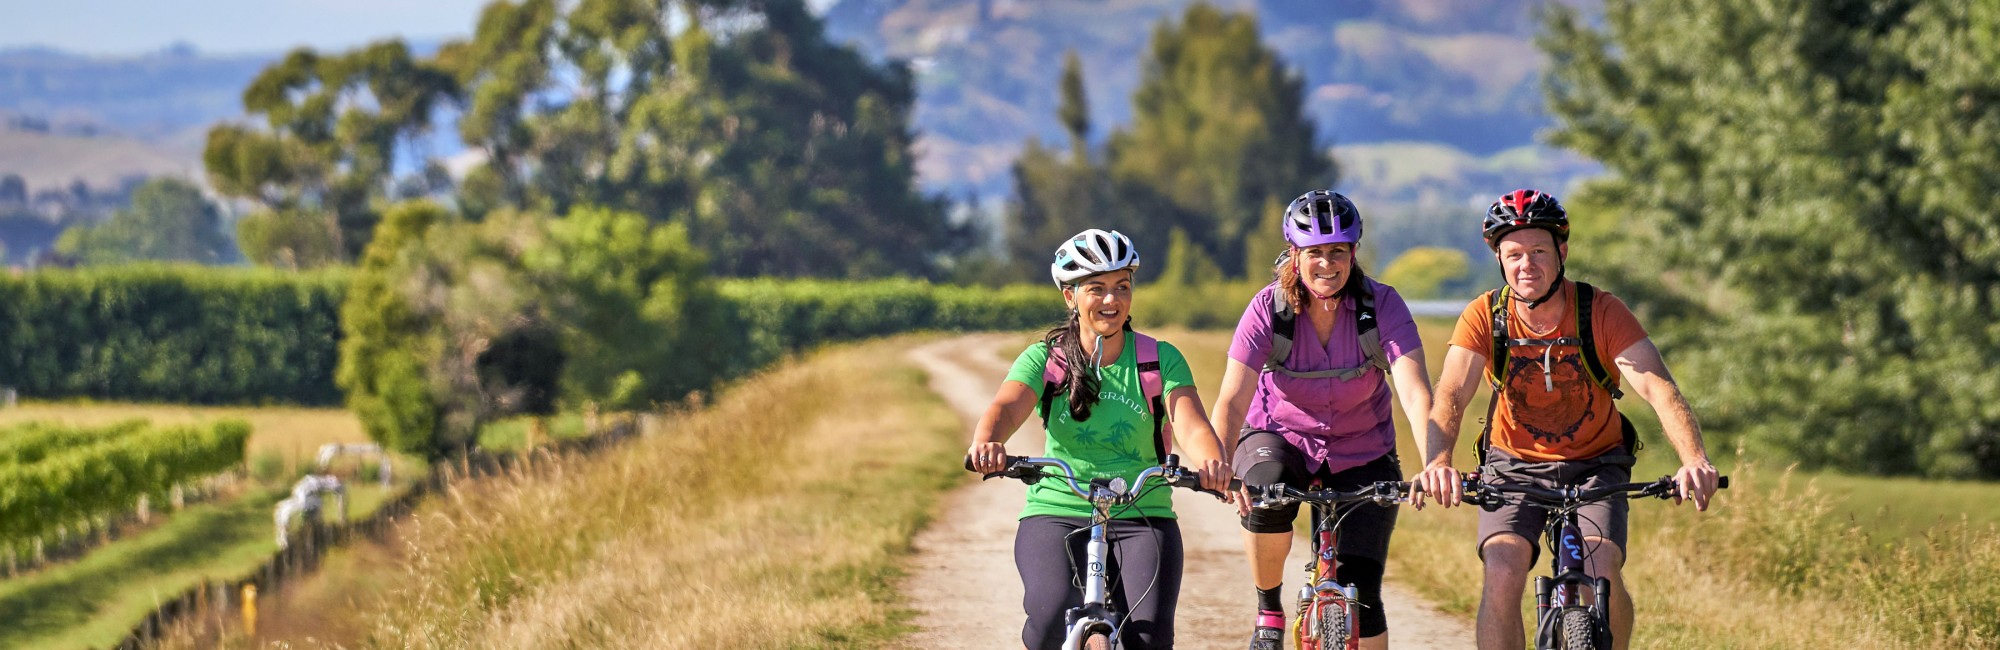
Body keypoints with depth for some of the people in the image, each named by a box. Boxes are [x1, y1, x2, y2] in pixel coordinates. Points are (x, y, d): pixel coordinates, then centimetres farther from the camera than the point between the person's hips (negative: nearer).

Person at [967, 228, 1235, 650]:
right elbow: (1006, 408, -17)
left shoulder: (1161, 360, 2)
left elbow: (1190, 426, -13)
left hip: (1141, 520, 1)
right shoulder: (1044, 360, 1)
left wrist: (1210, 462, -37)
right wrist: (986, 442, -41)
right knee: (1054, 615, -29)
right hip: (1056, 515, -1)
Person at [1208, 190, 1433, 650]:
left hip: (1362, 453, 0)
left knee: (1360, 594, -11)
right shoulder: (1270, 308, -18)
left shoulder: (1381, 305, -18)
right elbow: (1233, 400, -27)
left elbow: (1415, 391, -30)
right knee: (1266, 492, -35)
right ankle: (1268, 609, -9)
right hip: (1281, 437, 0)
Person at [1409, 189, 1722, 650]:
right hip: (1514, 464, 1)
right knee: (1503, 572, -25)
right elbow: (1450, 397, -27)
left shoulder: (1601, 312, -18)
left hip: (1595, 462, 0)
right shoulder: (1485, 317, -15)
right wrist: (1437, 464, -49)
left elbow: (1658, 388, -30)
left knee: (1602, 573, -23)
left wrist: (1694, 460, -49)